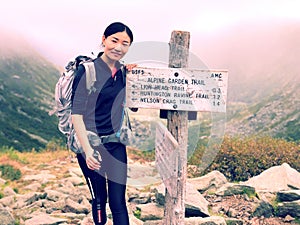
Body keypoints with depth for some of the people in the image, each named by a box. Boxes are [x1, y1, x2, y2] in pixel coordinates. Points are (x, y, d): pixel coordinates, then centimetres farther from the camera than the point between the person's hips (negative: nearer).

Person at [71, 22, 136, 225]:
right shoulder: (88, 70, -12)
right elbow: (77, 114, -15)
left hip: (116, 145, 5)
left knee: (118, 201, 3)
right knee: (99, 199, 8)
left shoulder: (123, 71, 5)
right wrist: (87, 149, -22)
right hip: (91, 144, -4)